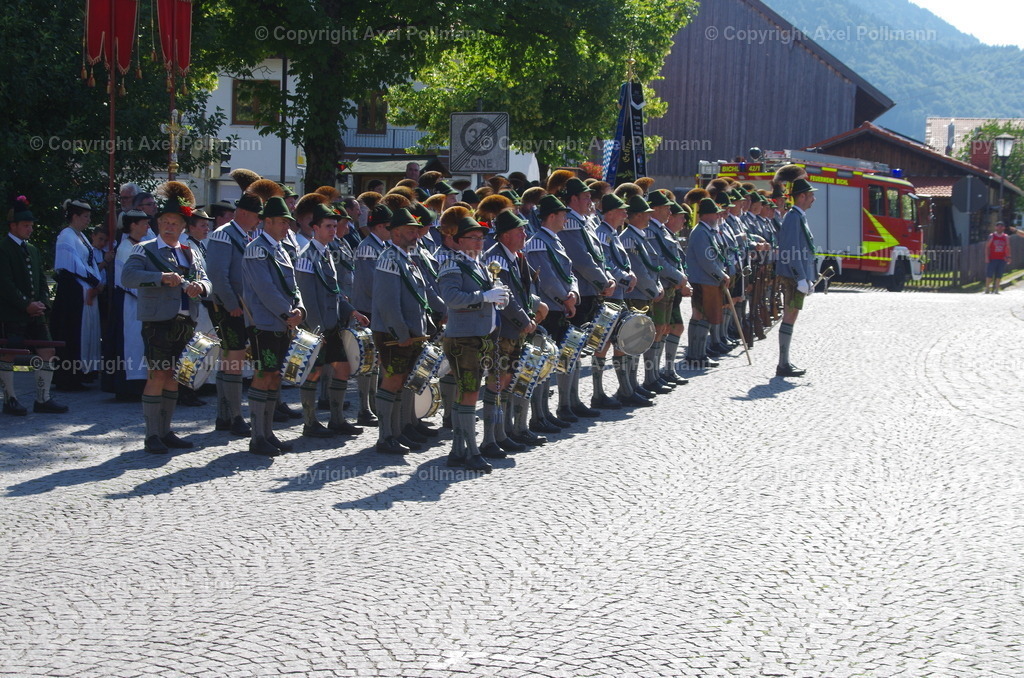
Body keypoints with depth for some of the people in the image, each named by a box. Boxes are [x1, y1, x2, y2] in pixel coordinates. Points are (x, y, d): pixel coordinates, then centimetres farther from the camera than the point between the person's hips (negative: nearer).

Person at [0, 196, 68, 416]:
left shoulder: (32, 250, 18)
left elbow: (41, 279, 20)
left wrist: (42, 303, 2)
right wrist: (26, 305, -16)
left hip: (35, 313, 8)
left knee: (48, 353, 2)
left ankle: (43, 399, 9)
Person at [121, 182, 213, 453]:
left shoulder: (190, 254, 16)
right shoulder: (145, 250, 0)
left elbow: (207, 283, 9)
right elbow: (127, 277, -15)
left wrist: (199, 286, -15)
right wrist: (161, 277, -25)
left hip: (186, 326, 5)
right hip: (159, 323, -5)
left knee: (173, 378, 10)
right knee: (158, 376, -8)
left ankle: (166, 431, 19)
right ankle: (152, 436, -3)